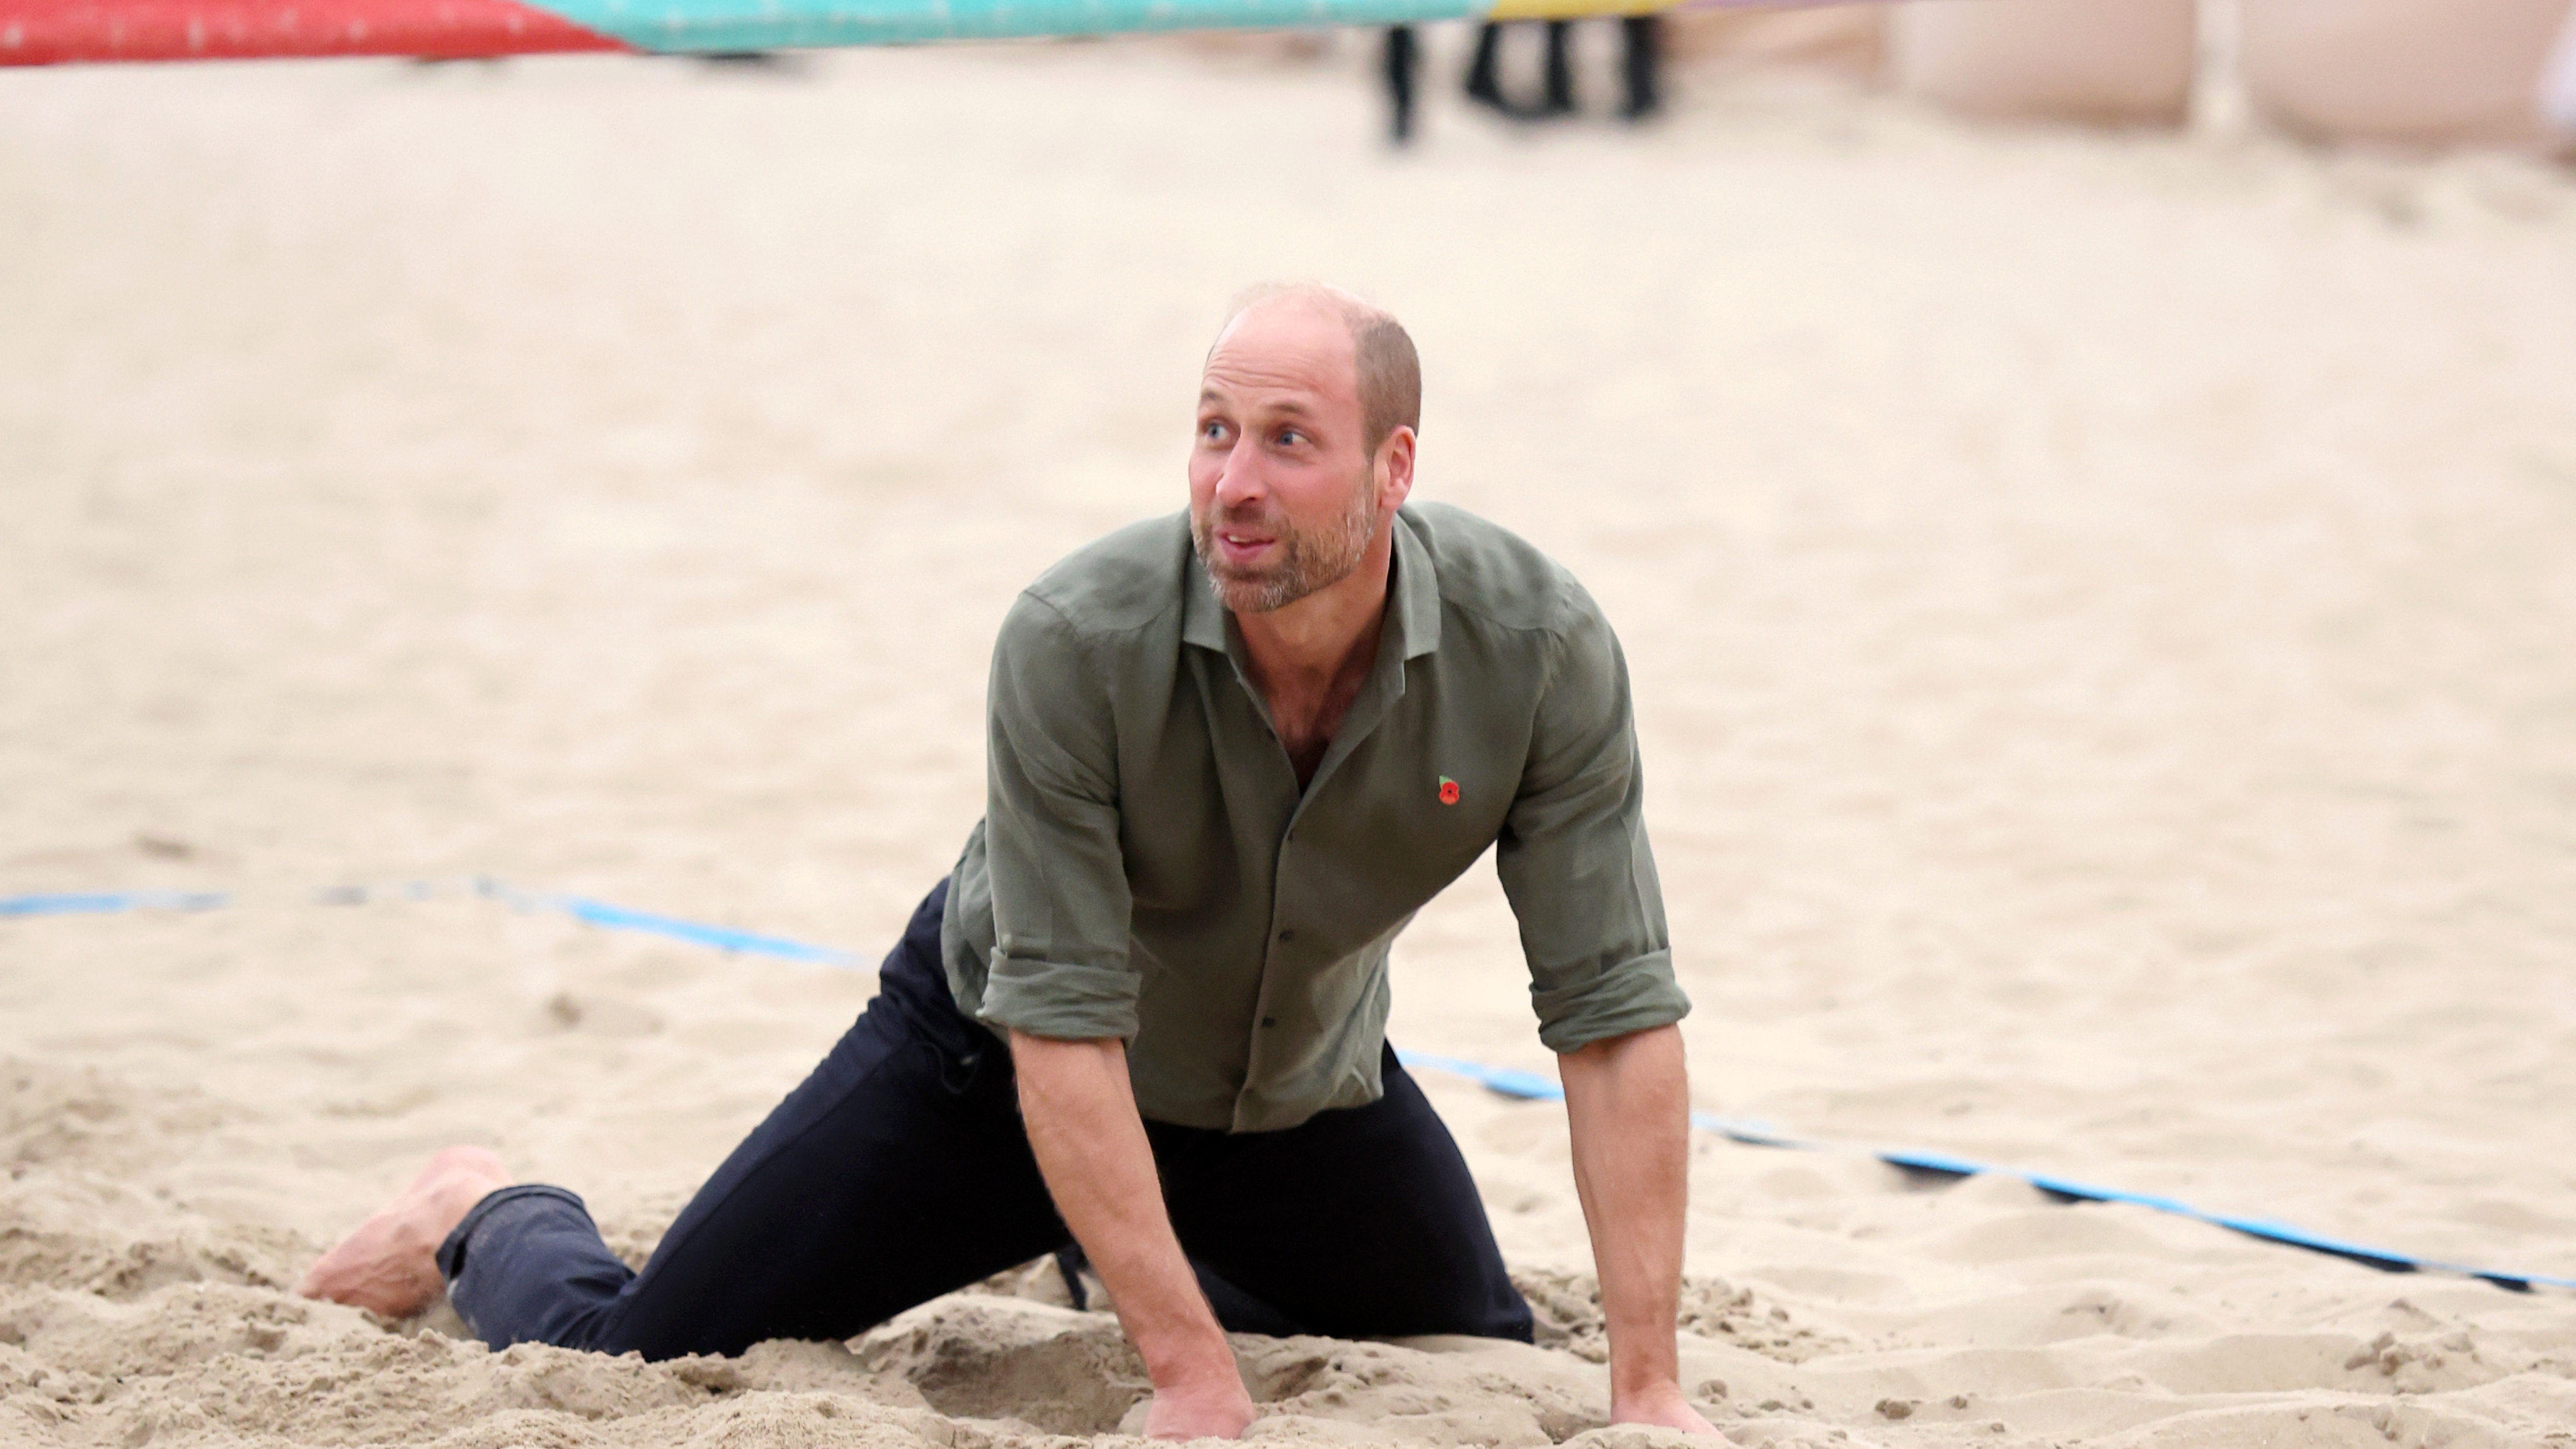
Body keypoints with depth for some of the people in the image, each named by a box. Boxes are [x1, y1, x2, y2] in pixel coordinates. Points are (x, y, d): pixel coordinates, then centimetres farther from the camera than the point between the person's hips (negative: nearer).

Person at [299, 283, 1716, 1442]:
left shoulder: (1537, 646, -29)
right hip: (1003, 1061, -3)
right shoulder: (1074, 641, -35)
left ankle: (1133, 1260, 38)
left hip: (1302, 1088, 3)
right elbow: (1063, 1030, -31)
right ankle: (486, 1224, 31)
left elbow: (1617, 1016, -24)